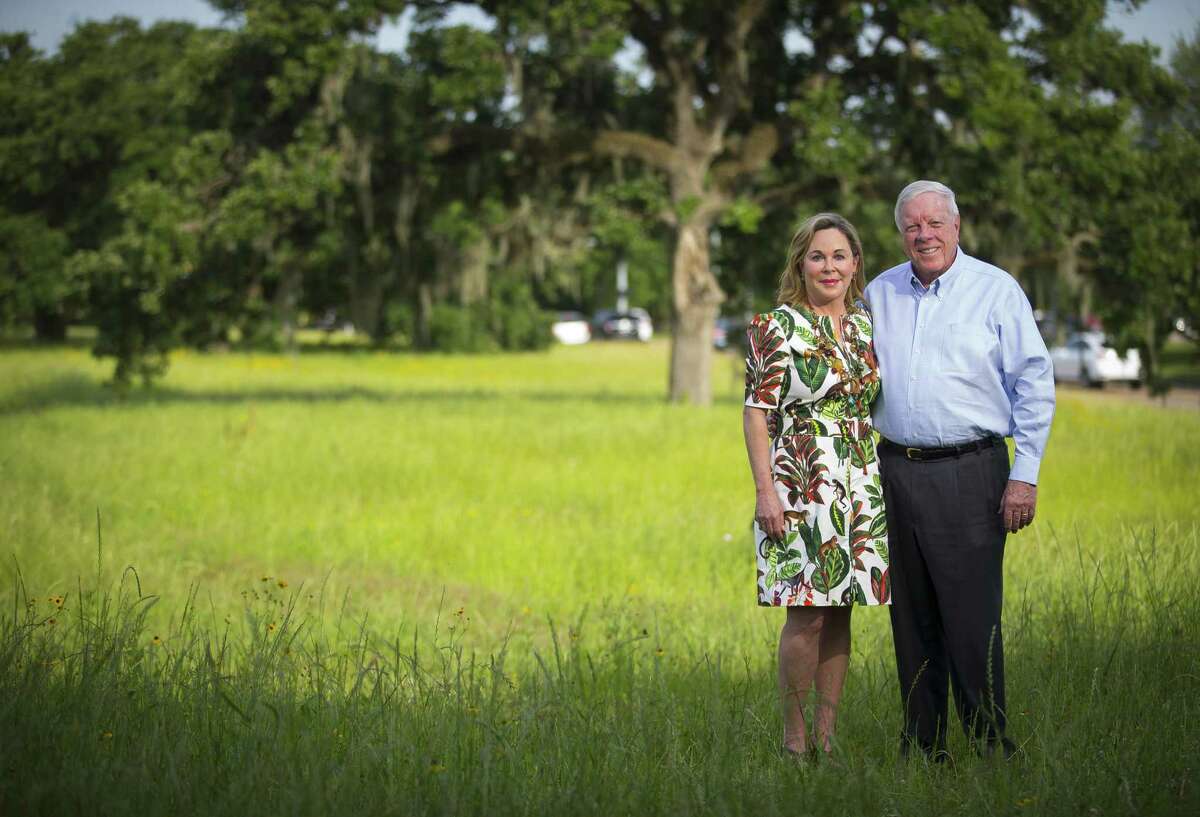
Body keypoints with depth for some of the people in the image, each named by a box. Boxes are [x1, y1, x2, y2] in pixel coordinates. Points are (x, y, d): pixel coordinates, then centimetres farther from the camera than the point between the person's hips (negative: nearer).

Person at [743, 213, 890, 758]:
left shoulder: (867, 325, 11)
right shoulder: (777, 328, -6)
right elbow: (756, 412, -8)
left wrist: (887, 483, 15)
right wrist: (765, 491, -15)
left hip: (861, 488, 6)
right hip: (799, 484, -5)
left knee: (839, 614, 7)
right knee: (806, 615, -7)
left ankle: (826, 734, 13)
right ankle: (794, 736, 4)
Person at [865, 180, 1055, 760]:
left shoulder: (996, 290, 0)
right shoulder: (879, 294, 12)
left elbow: (1035, 384, -1)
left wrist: (1024, 475, -7)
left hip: (968, 473, -4)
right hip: (896, 468, 4)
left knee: (972, 618, -8)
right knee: (912, 620, 7)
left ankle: (990, 747, -2)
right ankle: (920, 749, 13)